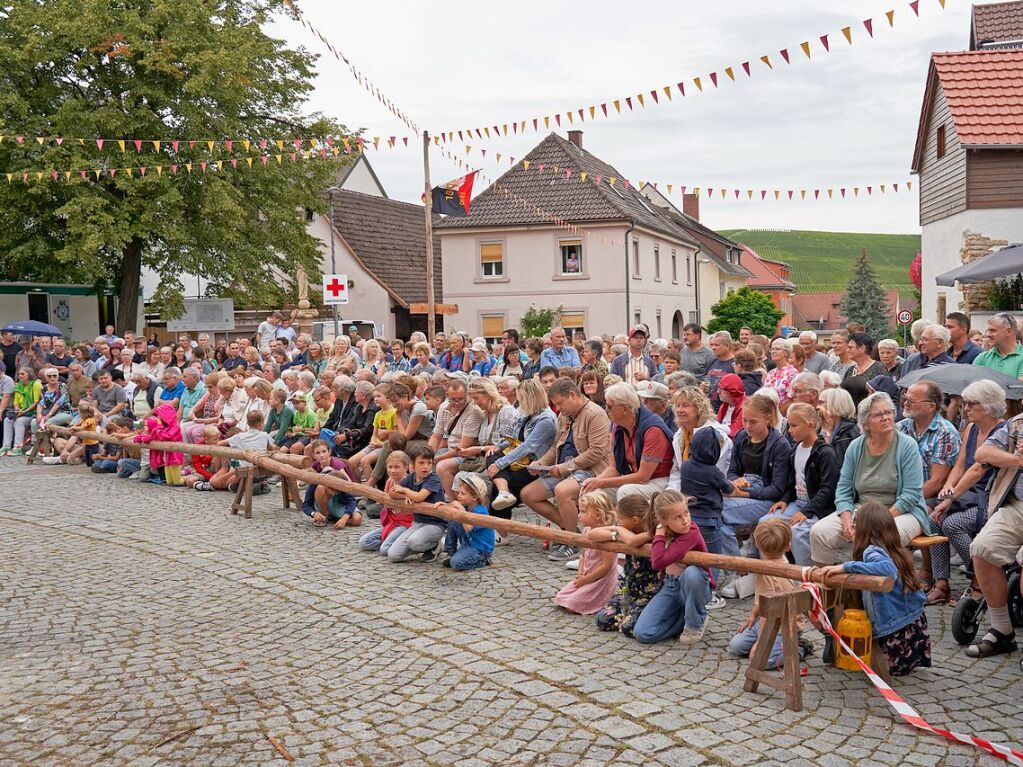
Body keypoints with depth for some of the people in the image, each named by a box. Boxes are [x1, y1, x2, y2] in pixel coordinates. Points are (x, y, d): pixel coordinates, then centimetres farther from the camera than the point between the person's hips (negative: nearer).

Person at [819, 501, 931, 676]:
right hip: (917, 622, 7)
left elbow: (888, 569, -39)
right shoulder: (896, 549, 6)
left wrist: (846, 567, -37)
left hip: (895, 629, -7)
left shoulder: (872, 551, -18)